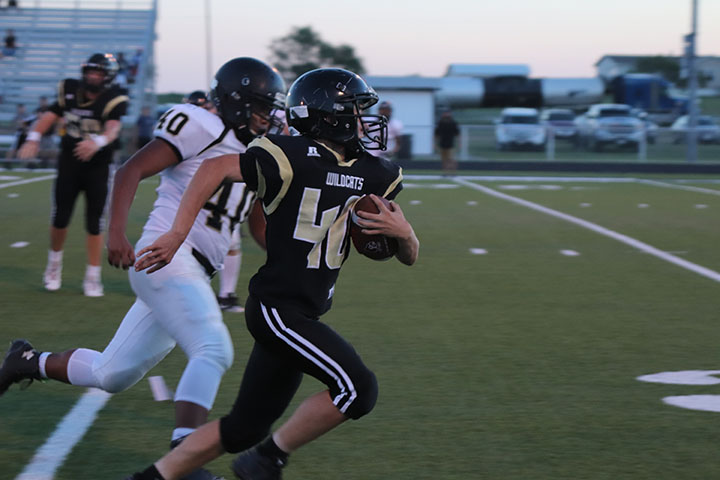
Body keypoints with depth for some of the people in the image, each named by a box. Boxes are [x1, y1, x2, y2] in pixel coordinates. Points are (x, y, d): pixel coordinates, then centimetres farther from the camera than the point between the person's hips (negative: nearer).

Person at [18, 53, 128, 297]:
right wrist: (34, 138, -18)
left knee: (94, 223, 0)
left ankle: (93, 277, 11)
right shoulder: (71, 92, -4)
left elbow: (113, 127, -33)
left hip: (97, 169, -2)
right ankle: (54, 263, 29)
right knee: (60, 219, 4)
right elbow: (51, 115, -1)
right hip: (69, 164, 2)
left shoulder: (113, 100, -16)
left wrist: (97, 142, -54)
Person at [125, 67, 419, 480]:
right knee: (357, 389, -18)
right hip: (277, 307, -8)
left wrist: (402, 232, -10)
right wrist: (177, 236, -10)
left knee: (243, 430, 10)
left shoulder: (375, 176, 9)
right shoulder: (293, 158, -13)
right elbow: (216, 168, -8)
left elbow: (409, 257, 13)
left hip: (303, 314, 8)